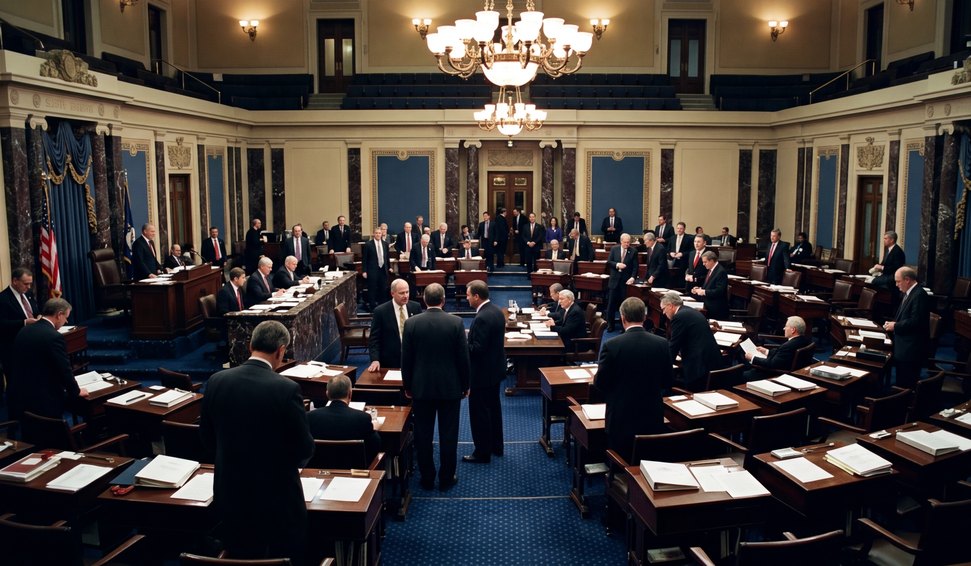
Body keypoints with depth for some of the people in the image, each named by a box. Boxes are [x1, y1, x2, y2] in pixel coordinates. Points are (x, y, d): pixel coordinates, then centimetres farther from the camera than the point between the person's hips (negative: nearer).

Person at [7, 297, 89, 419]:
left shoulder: (23, 331, 7)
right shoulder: (54, 337, -18)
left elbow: (18, 364, 17)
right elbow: (64, 369, -15)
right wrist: (77, 391, 2)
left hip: (18, 397, 8)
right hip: (44, 400, -8)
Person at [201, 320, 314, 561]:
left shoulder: (217, 381, -7)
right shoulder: (287, 389, -21)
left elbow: (207, 436, 5)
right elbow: (305, 449, -14)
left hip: (230, 495, 5)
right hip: (278, 496, -4)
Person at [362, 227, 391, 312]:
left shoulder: (385, 244, 7)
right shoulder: (368, 245, -6)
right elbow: (364, 259, -5)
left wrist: (389, 267, 14)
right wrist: (364, 271, -8)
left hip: (383, 270, 4)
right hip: (372, 270, -4)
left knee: (383, 289, 10)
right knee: (372, 289, 1)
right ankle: (372, 307, 11)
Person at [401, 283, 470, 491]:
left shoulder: (411, 323, -8)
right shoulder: (456, 322, -10)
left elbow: (406, 358, -2)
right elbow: (463, 357, -6)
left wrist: (407, 386, 10)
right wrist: (465, 385, 7)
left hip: (421, 387, 1)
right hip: (450, 387, -1)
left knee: (423, 435, 12)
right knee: (448, 435, 9)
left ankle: (427, 478, 21)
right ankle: (446, 479, 18)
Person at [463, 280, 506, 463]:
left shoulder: (482, 318, -26)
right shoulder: (496, 311, 4)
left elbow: (476, 349, -27)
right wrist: (469, 336, 8)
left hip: (482, 373, -10)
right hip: (495, 369, 10)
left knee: (479, 413, 2)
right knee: (493, 408, 20)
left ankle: (482, 453, 12)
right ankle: (496, 446, 33)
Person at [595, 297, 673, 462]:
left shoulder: (611, 345, -16)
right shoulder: (662, 344, -8)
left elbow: (599, 383, -8)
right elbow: (668, 382, 2)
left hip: (621, 419, -2)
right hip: (653, 417, 2)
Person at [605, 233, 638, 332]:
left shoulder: (633, 252, 0)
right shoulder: (614, 249, 3)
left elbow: (635, 267, -3)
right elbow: (608, 262, 0)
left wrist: (632, 277, -17)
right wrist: (617, 264, -18)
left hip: (626, 281, -1)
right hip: (614, 280, 1)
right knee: (611, 303, 4)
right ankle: (610, 324, 14)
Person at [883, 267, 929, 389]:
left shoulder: (919, 295, -19)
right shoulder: (909, 293, 12)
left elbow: (915, 322, -24)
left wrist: (895, 326, -15)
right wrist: (893, 322, 5)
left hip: (911, 349, -10)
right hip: (904, 347, 10)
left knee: (907, 385, -4)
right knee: (901, 381, 18)